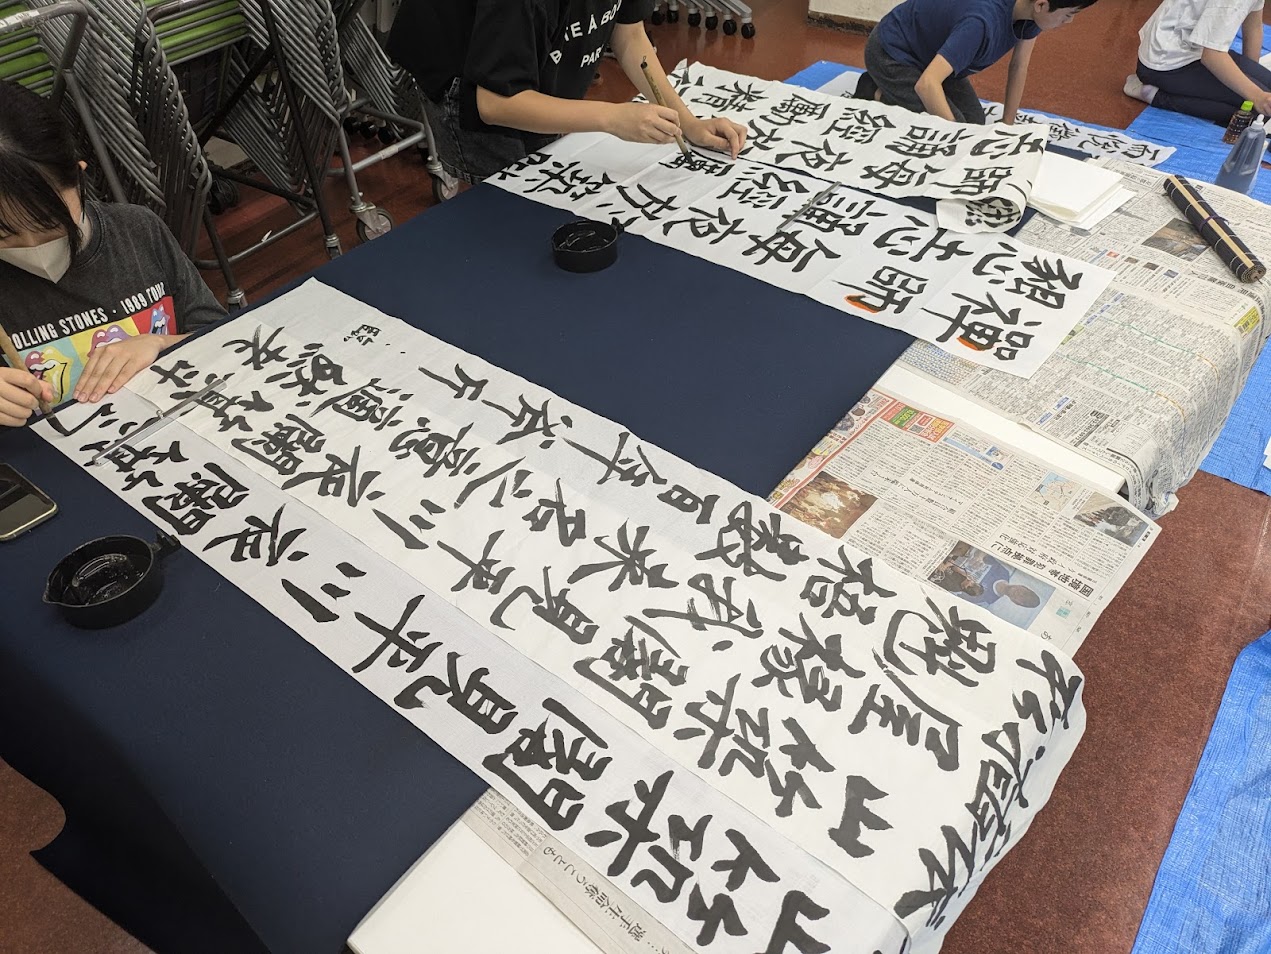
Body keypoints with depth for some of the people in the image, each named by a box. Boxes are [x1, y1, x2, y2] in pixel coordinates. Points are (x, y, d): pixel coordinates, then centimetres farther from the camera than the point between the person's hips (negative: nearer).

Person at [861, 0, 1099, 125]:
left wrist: (1007, 126, -4)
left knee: (975, 124, 3)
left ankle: (893, 93, 18)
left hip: (931, 52, 8)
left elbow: (1019, 67, -1)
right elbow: (927, 84, -48)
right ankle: (879, 97, 2)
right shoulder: (983, 20, -40)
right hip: (892, 54, -8)